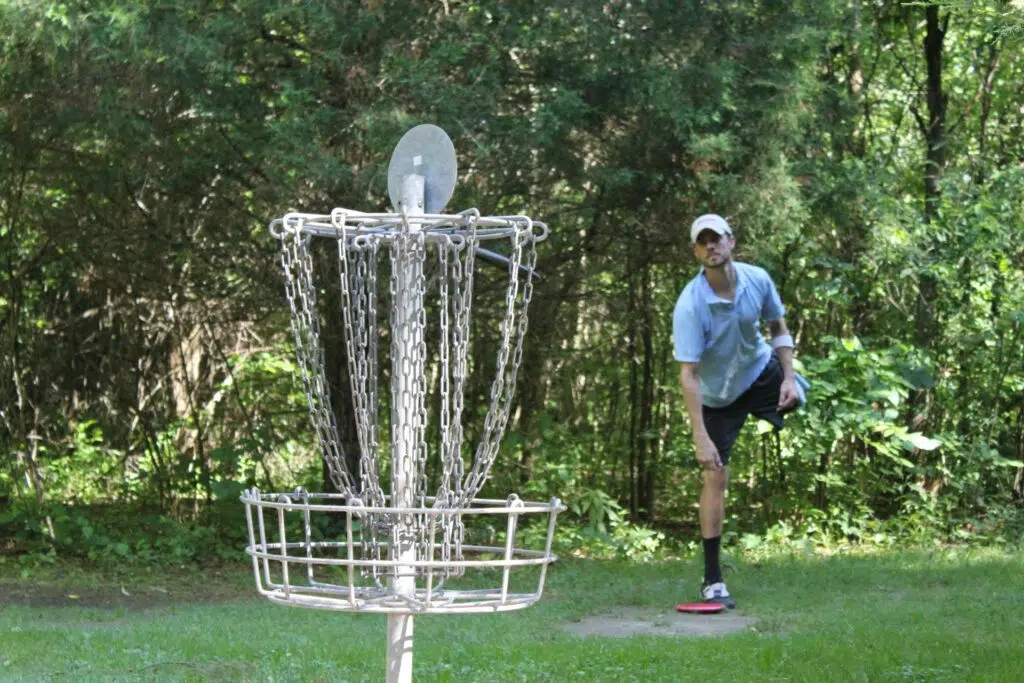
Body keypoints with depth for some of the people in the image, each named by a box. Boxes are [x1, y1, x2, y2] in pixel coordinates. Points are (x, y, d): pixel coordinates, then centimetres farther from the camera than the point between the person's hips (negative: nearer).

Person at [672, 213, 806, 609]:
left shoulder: (757, 280, -16)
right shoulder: (690, 305, -28)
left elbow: (778, 328, 3)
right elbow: (688, 375, -30)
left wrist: (787, 377, -10)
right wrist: (700, 438, -34)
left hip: (762, 371, 5)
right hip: (718, 395, -5)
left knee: (798, 397, -20)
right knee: (715, 477, -11)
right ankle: (712, 580, -5)